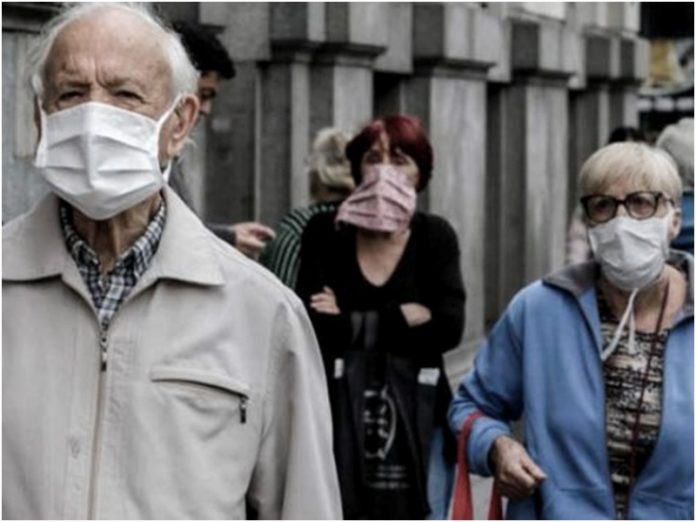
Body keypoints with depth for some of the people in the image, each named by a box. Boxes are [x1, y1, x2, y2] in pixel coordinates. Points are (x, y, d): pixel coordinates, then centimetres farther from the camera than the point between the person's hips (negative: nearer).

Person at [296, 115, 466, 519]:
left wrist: (352, 323, -8)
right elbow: (313, 324, -9)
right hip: (338, 409, 0)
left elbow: (448, 327, -8)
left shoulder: (435, 237, 5)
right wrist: (400, 318, -10)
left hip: (414, 412, 1)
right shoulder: (326, 233, 3)